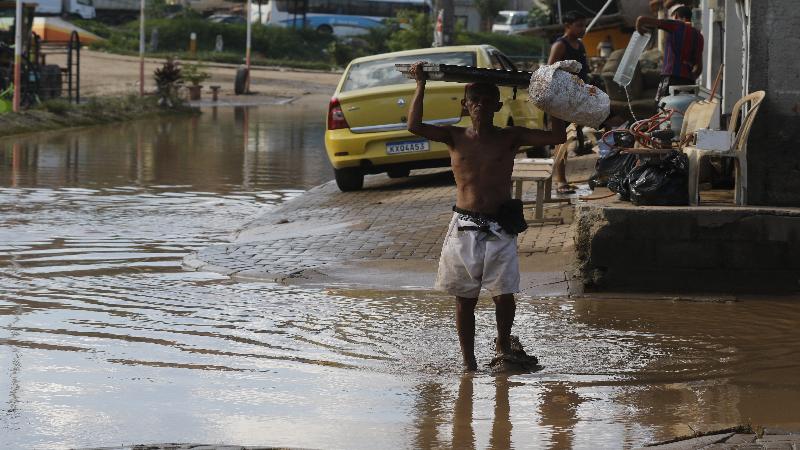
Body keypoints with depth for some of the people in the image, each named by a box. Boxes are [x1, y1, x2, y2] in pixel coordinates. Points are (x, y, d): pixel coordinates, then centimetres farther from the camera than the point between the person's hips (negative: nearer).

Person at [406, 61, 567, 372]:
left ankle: (503, 343, 24)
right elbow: (415, 126, -11)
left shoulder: (510, 138, 2)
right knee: (465, 298, 5)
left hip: (500, 228, -1)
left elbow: (558, 136, -4)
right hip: (464, 226, 1)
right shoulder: (455, 138, 3)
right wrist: (421, 86, -9)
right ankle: (468, 359, 15)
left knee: (504, 294, -4)